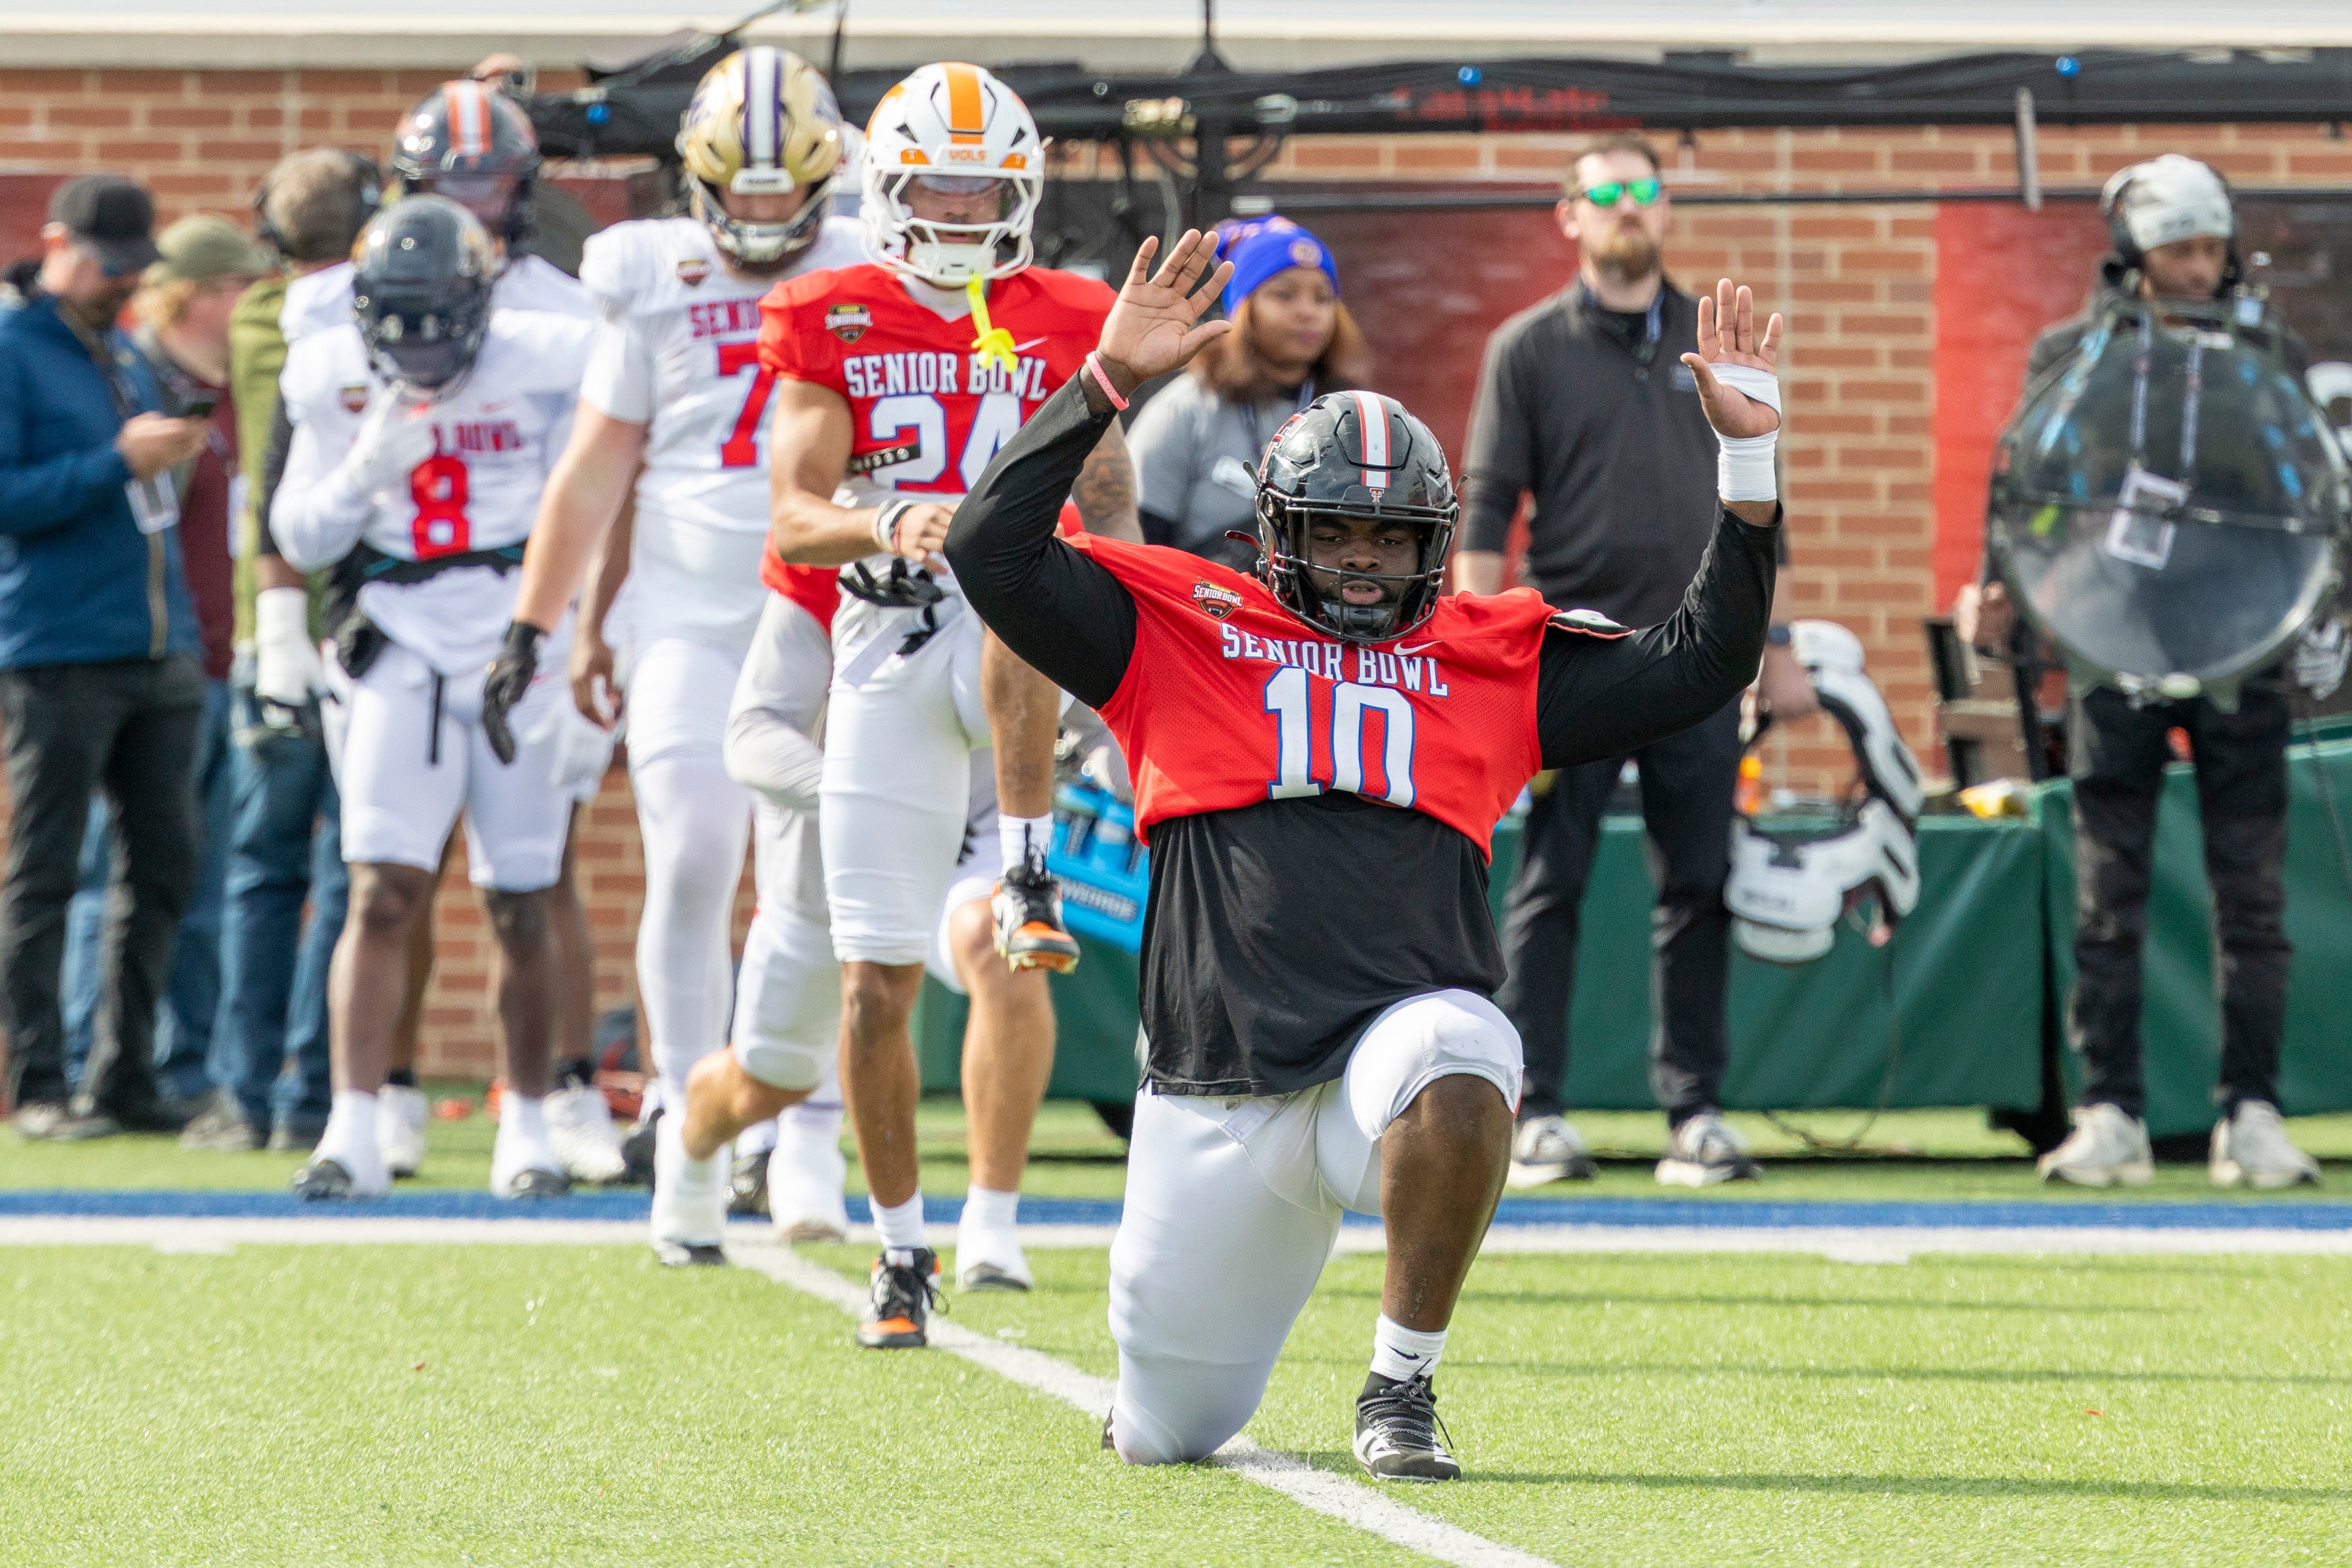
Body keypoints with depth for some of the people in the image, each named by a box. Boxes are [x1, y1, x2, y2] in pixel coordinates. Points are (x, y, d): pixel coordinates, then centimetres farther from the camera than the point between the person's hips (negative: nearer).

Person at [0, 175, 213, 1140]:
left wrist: (172, 454, 8)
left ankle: (123, 1079, 13)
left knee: (162, 868, 6)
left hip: (162, 652, 7)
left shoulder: (127, 358, 19)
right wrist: (120, 462, -16)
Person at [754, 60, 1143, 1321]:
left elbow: (1110, 513, 8)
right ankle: (901, 1247, 16)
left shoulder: (1063, 326, 8)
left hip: (1020, 645, -1)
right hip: (888, 636, 1)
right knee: (876, 982, -1)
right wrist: (886, 525, -24)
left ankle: (1027, 872, -30)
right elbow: (792, 522, -3)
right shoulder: (836, 325, 6)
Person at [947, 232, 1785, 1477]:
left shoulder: (1489, 658, 14)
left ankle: (1401, 1389, -18)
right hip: (1220, 1083, 0)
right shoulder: (1179, 628, 9)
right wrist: (1106, 383, -8)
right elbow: (992, 554, -2)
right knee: (1165, 1437, 8)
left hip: (1401, 1027, 0)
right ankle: (1174, 1338, 50)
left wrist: (1746, 460, 8)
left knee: (1457, 1071, -40)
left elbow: (1696, 667, 16)